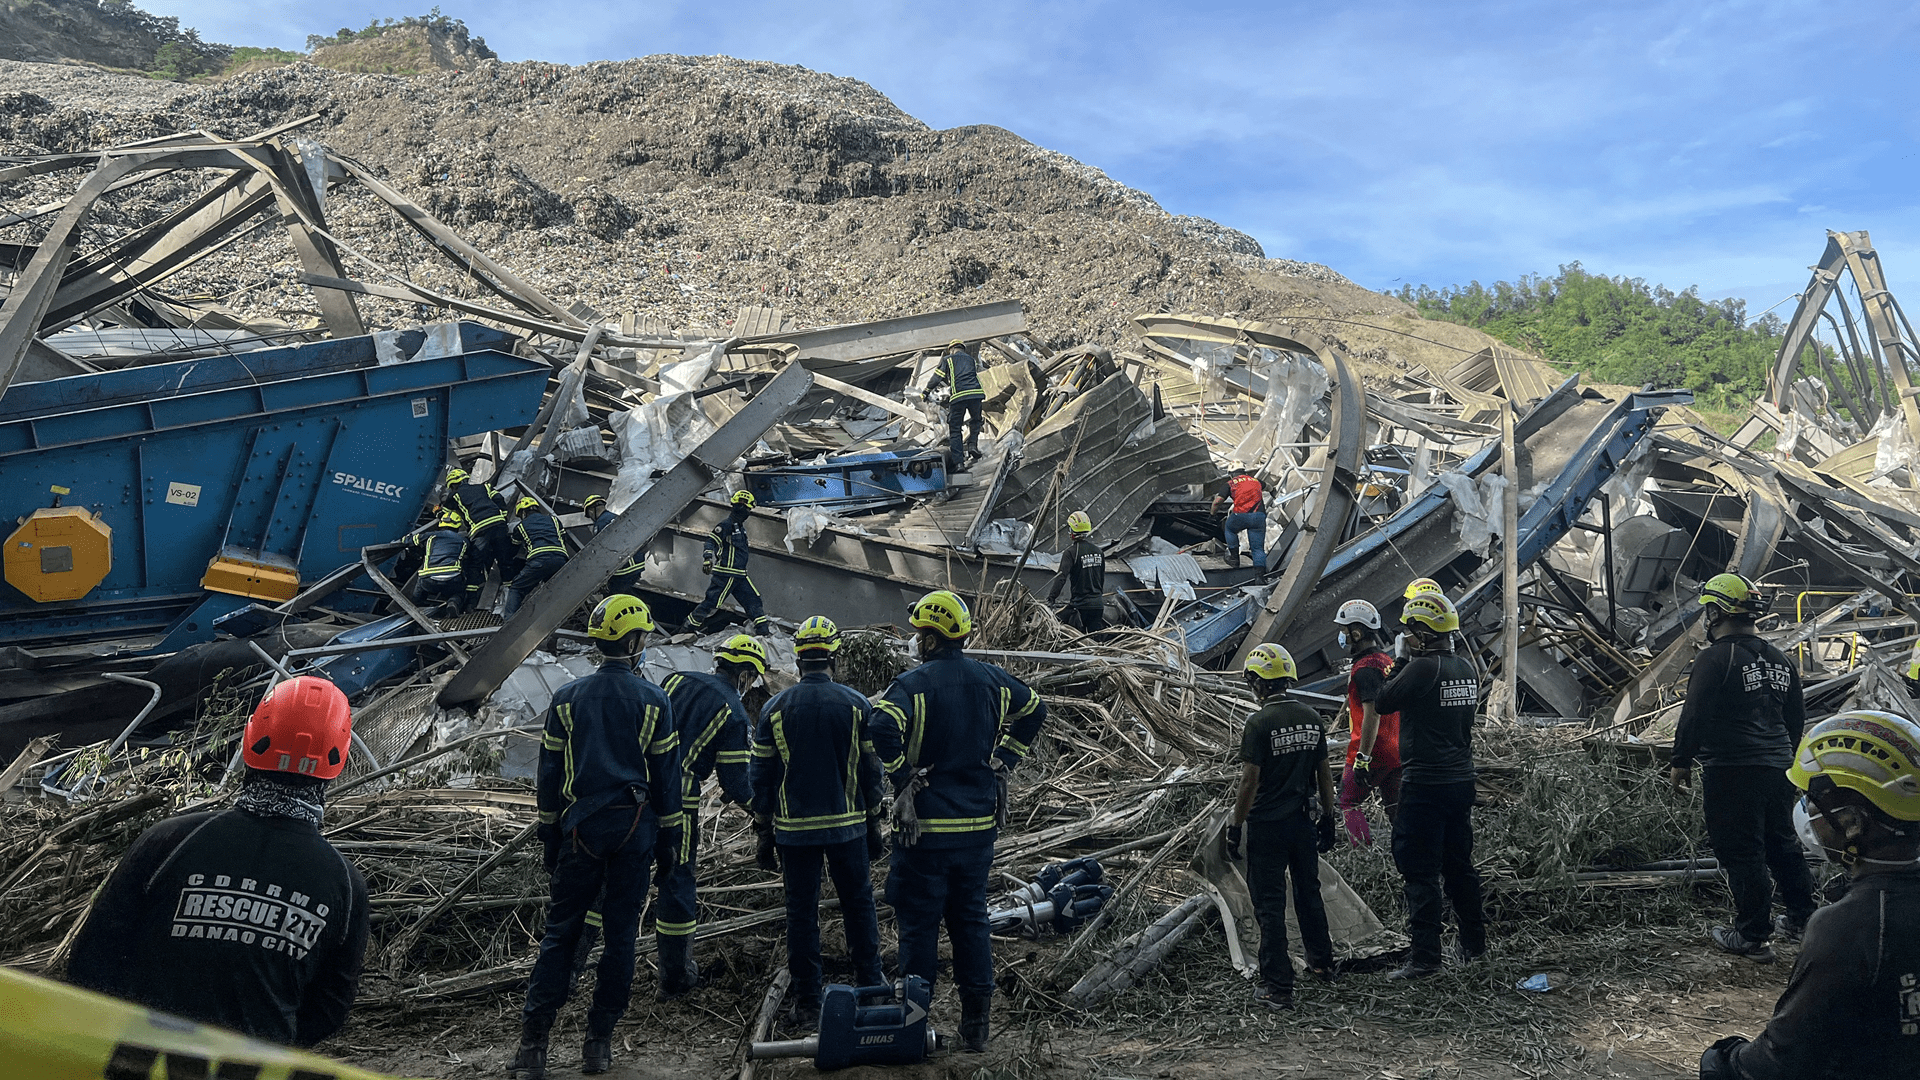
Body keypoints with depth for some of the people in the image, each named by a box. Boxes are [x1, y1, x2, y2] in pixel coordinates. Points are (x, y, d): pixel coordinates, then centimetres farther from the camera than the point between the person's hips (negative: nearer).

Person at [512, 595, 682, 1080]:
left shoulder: (566, 699, 2)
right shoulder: (653, 701, -2)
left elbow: (550, 774, 5)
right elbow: (665, 774, 1)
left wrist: (549, 837, 13)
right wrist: (668, 837, 9)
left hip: (581, 828, 1)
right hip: (635, 826, -1)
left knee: (560, 931, 7)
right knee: (620, 934, 6)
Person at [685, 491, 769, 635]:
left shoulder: (740, 527, 19)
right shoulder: (726, 525, -10)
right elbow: (711, 540, -16)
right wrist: (707, 558, -29)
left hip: (740, 575, 9)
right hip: (726, 573, -9)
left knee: (753, 599, 4)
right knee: (713, 601, -8)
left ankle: (761, 630, 5)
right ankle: (691, 625, 5)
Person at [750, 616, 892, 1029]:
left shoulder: (775, 708, -2)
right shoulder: (857, 705, -4)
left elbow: (762, 777, 1)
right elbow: (870, 770, 0)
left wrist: (764, 833, 9)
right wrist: (874, 824, 9)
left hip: (794, 829, 0)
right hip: (847, 825, 0)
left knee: (801, 913, 8)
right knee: (859, 906, 13)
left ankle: (806, 1003, 12)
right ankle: (870, 989, 20)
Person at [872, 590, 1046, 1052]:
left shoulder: (914, 682, -14)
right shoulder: (991, 679, 5)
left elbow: (882, 728, -30)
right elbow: (1036, 709, 20)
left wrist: (903, 777, -16)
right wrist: (1003, 760, 18)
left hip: (925, 827, -5)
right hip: (980, 824, 5)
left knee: (918, 924, 6)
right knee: (971, 919, 15)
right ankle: (976, 1023, 19)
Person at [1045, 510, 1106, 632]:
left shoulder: (1072, 552, -13)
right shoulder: (1098, 551, 7)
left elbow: (1061, 577, -20)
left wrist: (1051, 597, -19)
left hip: (1080, 604, -5)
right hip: (1098, 603, 5)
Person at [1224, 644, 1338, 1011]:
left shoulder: (1260, 723, -17)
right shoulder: (1312, 718, 2)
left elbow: (1250, 781, -17)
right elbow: (1324, 774, 8)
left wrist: (1236, 828, -9)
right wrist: (1327, 818, 18)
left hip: (1267, 825, -6)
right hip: (1304, 821, 6)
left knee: (1270, 905, 2)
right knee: (1309, 893, 23)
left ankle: (1278, 987, 4)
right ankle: (1321, 963, 39)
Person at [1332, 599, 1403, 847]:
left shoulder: (1366, 670, -18)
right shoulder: (1387, 661, 12)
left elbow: (1372, 715, -25)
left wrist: (1362, 759, -24)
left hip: (1373, 752, -9)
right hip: (1396, 752, 9)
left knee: (1348, 803, 4)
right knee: (1395, 808, 13)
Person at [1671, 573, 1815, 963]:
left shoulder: (1716, 658, -14)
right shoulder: (1780, 660, 11)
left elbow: (1694, 716, -16)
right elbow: (1797, 717, 19)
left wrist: (1681, 763, -6)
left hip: (1731, 771, -8)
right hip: (1779, 769, 8)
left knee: (1740, 852, 0)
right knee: (1782, 843, 20)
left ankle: (1752, 936, 5)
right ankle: (1800, 918, 29)